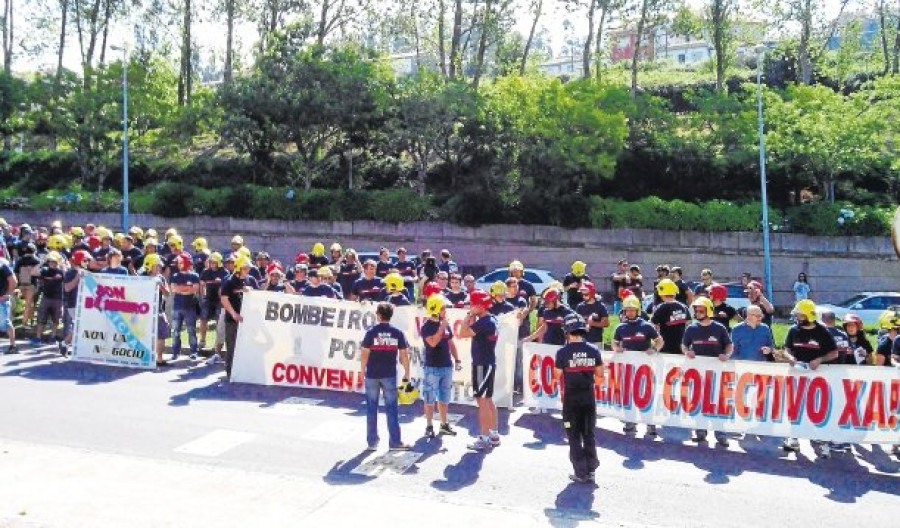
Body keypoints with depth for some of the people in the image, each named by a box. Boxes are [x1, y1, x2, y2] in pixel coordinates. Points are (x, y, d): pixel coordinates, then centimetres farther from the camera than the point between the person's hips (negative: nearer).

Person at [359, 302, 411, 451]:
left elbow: (364, 354, -5)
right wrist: (407, 373, 7)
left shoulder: (371, 332, -5)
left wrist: (362, 371, 7)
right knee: (391, 408, 5)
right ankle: (395, 442, 7)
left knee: (371, 408, 8)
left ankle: (372, 442, 13)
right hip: (389, 375, 1)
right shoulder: (397, 332, -1)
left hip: (372, 375, 0)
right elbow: (404, 355, -2)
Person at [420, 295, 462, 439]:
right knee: (430, 398, 1)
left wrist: (457, 360, 11)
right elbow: (433, 342, -25)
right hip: (432, 367, -6)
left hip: (446, 366, 6)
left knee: (444, 398, 15)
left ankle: (444, 425, 25)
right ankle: (429, 427, 9)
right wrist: (442, 327, -22)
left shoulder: (446, 325, 9)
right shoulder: (427, 326, -11)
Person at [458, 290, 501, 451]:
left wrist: (469, 315, -14)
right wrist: (472, 318, 8)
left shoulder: (483, 322, -20)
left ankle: (484, 438, -1)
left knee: (482, 401, -5)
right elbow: (472, 333, 19)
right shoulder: (492, 320, 11)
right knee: (488, 400, 16)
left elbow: (463, 334, -24)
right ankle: (494, 435, 24)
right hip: (489, 363, 10)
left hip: (482, 365, -10)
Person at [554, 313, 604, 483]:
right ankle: (590, 470, 18)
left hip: (571, 399, -3)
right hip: (589, 398, 3)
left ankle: (581, 472, 9)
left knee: (574, 437, 7)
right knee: (589, 435, 15)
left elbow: (557, 377, -8)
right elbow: (600, 377, 3)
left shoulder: (563, 352, -13)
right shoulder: (594, 350, -2)